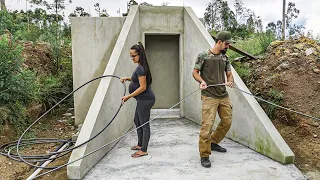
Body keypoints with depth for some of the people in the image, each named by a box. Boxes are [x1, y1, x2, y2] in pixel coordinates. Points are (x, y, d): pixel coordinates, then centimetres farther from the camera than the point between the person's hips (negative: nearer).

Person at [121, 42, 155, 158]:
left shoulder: (141, 68, -19)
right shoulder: (141, 67, 11)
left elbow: (142, 87, -22)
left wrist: (128, 96, -19)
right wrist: (127, 78, 11)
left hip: (145, 99, -11)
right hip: (143, 99, 11)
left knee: (144, 124, -2)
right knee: (137, 121, 21)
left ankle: (144, 150, 9)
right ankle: (140, 144, 34)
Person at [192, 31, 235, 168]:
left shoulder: (225, 57, 11)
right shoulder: (203, 56, -5)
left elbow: (229, 74, 15)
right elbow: (195, 72, -1)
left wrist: (230, 81, -8)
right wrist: (202, 81, -20)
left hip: (224, 95, 7)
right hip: (209, 96, -7)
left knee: (227, 121, 13)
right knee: (207, 124, -11)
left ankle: (213, 143, 35)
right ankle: (204, 155, 1)